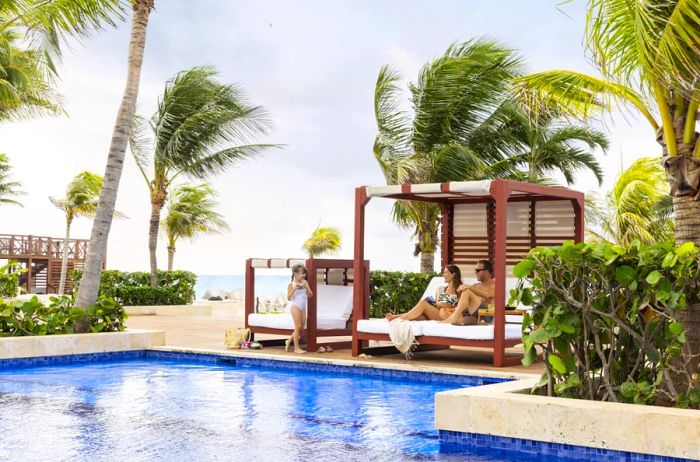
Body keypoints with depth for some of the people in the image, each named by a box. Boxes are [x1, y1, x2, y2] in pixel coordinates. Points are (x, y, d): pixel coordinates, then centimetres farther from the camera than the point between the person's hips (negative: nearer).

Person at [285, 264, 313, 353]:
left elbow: (310, 295, 3)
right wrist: (294, 289, -21)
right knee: (298, 327, -7)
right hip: (295, 307, -6)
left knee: (302, 328, 7)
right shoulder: (291, 284, -7)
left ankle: (289, 340, 25)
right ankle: (296, 348, -1)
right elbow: (289, 297, -10)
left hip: (303, 307, 6)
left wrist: (306, 287, -12)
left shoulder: (305, 283, 7)